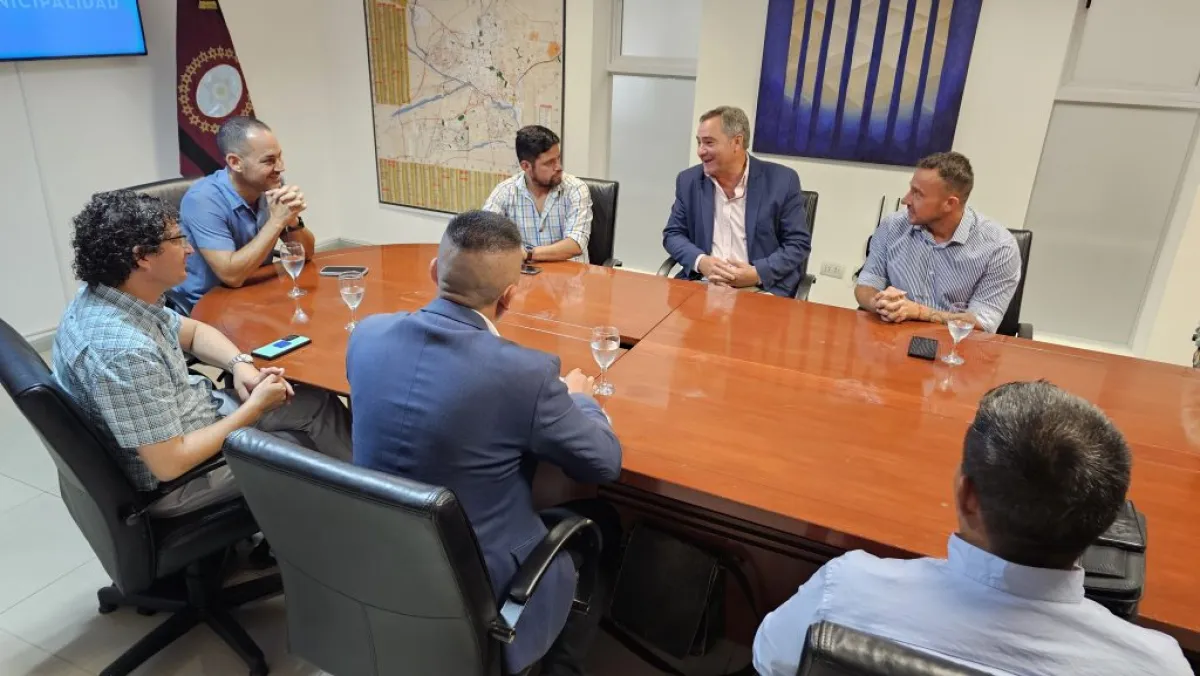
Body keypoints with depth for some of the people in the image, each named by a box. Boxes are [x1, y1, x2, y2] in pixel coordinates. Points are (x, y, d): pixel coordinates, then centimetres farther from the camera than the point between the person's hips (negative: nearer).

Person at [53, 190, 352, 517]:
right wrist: (255, 407, -22)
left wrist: (241, 364, -7)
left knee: (318, 404, 12)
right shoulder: (123, 350, -35)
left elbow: (193, 331, 11)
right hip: (176, 480, -8)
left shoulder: (105, 295, -6)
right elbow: (170, 464, -31)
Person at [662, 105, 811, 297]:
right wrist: (700, 261, -11)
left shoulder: (782, 180, -3)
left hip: (761, 290, -2)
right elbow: (673, 234, 9)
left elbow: (798, 243, -1)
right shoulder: (688, 181, 6)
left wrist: (758, 273, -16)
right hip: (703, 286, 2)